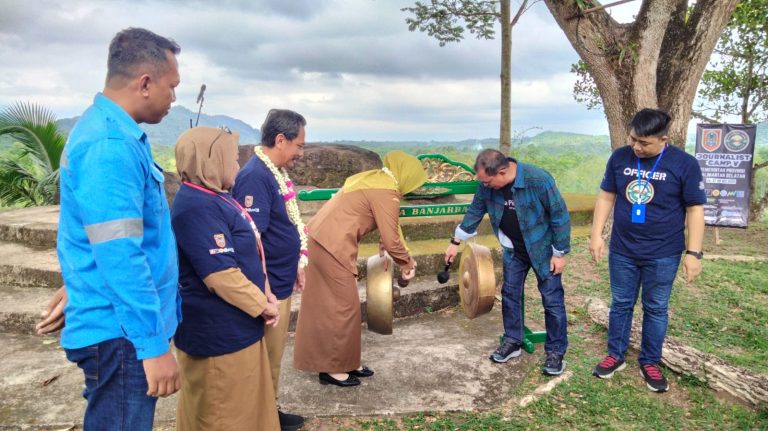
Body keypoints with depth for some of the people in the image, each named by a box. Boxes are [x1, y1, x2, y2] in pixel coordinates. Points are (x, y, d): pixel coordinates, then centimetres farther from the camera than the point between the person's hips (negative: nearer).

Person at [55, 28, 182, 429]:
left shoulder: (109, 130, 11)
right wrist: (154, 344, -24)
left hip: (121, 325, 10)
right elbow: (120, 257, -27)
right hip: (121, 332, -10)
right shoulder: (111, 146, -23)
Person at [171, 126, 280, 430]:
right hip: (219, 332, -10)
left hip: (233, 326, 10)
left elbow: (244, 254, 16)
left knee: (245, 404, 23)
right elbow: (222, 276, -27)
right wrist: (262, 306, -14)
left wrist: (264, 293, 5)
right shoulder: (198, 207, -24)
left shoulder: (213, 198, 9)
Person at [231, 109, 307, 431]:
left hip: (282, 283, 9)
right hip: (269, 287, -9)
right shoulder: (255, 176, -21)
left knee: (274, 354, 20)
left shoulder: (276, 173, 9)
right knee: (266, 358, 6)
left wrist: (296, 266, 20)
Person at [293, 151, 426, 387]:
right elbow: (391, 240, -14)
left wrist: (404, 257, 19)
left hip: (322, 239, 10)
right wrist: (407, 263, 4)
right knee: (344, 307, 1)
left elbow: (388, 226, 21)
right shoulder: (386, 193, -14)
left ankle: (345, 361, 27)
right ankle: (332, 368, 12)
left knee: (329, 305, 16)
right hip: (333, 246, -10)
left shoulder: (374, 179, 15)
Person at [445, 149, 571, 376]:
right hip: (513, 250, 5)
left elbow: (560, 216, -21)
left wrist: (560, 252, -16)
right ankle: (513, 342, 27)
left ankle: (556, 351, 13)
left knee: (552, 299, 1)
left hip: (542, 248, -4)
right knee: (510, 294, 11)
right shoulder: (487, 185, -15)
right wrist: (456, 242, 5)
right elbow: (475, 212, 1)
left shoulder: (539, 180, -31)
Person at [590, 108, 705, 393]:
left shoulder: (684, 164, -11)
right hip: (622, 251, 2)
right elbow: (606, 197, 5)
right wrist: (596, 235, 1)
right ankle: (615, 355, 29)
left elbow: (695, 210, -8)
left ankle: (650, 363, 27)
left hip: (663, 255, -2)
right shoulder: (620, 158, -4)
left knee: (656, 309, 11)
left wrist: (694, 253, -10)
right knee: (620, 304, 13)